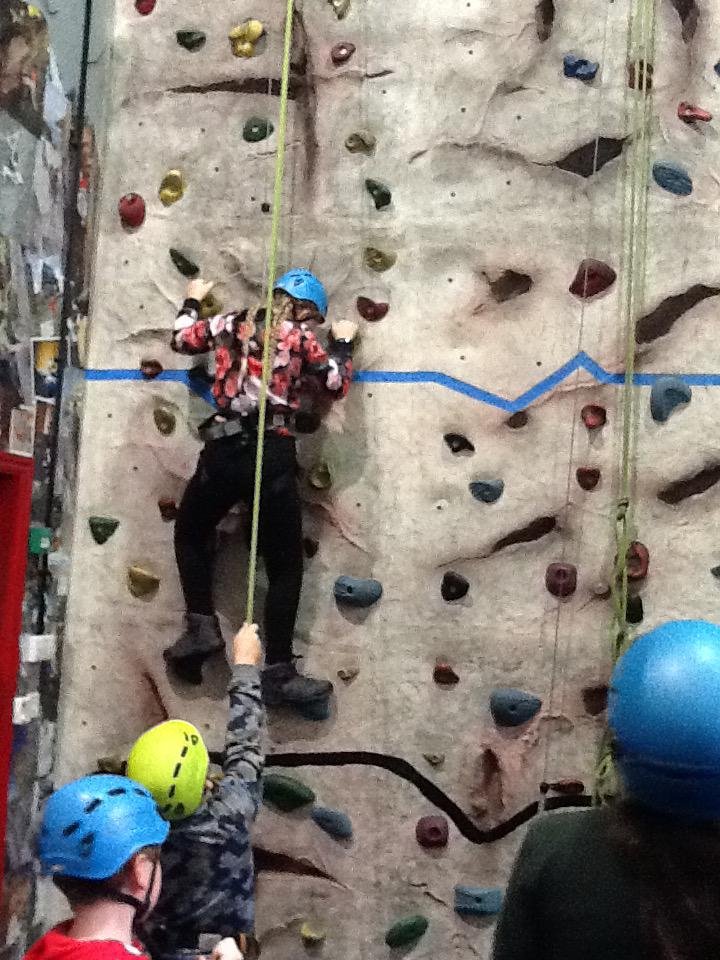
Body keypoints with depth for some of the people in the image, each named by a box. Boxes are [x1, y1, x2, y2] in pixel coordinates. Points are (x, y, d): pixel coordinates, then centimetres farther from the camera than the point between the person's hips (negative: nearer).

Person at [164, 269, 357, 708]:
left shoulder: (231, 323, 14)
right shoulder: (302, 337, 6)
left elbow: (181, 339, 27)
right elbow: (336, 385, 12)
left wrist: (193, 301, 45)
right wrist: (343, 342, 28)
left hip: (224, 450, 2)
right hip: (273, 454, -2)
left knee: (190, 534, 26)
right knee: (285, 566, 6)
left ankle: (201, 626, 9)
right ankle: (278, 672, 1)